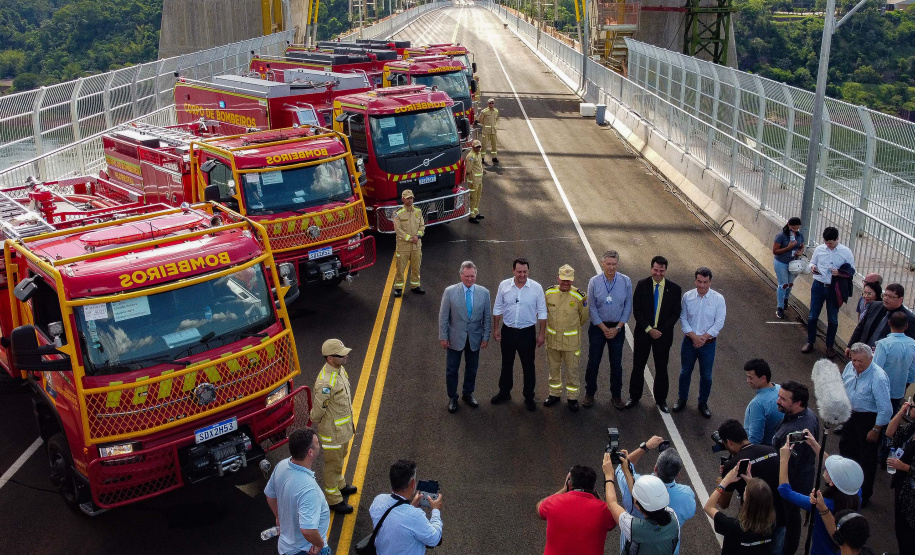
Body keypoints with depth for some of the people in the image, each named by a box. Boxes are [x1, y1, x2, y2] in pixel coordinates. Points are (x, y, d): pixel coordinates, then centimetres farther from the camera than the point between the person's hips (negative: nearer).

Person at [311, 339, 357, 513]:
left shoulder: (340, 370, -3)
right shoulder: (326, 383, -35)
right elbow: (318, 410, -23)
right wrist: (316, 419, -3)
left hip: (344, 427, 9)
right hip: (332, 430, -9)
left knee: (340, 458, 29)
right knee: (333, 463, 9)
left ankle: (340, 485, 51)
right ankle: (333, 499, 27)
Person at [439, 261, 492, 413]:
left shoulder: (484, 293, -6)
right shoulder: (450, 291, -12)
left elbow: (487, 317, 1)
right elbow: (443, 316, -7)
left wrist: (486, 337, 0)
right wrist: (443, 337, -7)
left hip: (475, 338, 2)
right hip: (455, 338, -2)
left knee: (472, 369, 16)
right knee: (452, 370, 9)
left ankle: (468, 394, 37)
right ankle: (452, 398, 26)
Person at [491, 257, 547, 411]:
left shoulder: (536, 288, -10)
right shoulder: (504, 285, -5)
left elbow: (542, 312, -5)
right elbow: (497, 308, 4)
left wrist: (542, 334, -5)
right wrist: (496, 328, 3)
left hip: (527, 332, -2)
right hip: (508, 331, 2)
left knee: (528, 367, 8)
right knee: (506, 364, 17)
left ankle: (529, 397, 22)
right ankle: (504, 392, 35)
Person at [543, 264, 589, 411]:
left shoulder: (579, 296, -12)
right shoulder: (549, 293, -4)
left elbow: (584, 316, 3)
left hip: (571, 340, -3)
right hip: (552, 338, 3)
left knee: (572, 369, 6)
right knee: (554, 368, 16)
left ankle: (572, 397, 21)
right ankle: (554, 394, 32)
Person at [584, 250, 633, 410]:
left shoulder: (626, 281, -7)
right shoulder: (594, 282, -10)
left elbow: (628, 307, -2)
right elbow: (592, 308, -6)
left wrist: (617, 328, -7)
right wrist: (604, 329, -7)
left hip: (618, 327, 1)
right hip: (598, 326, -1)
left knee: (616, 363, 8)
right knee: (593, 362, 5)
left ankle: (616, 395, 24)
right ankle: (589, 394, 21)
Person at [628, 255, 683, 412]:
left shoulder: (674, 289, -6)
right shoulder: (642, 285, -6)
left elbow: (676, 314, -4)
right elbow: (636, 310, -6)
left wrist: (661, 330, -14)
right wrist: (648, 329, -14)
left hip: (663, 334, 0)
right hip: (643, 333, 0)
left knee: (661, 368, 11)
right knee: (638, 366, 10)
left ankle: (661, 399, 27)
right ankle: (634, 397, 26)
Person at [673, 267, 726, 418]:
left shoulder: (718, 299, -11)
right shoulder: (687, 296, -6)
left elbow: (719, 323, -10)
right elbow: (683, 318, -4)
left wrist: (704, 337, -16)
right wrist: (693, 336, -15)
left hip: (708, 343, -1)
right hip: (689, 341, 1)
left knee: (706, 376, 10)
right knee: (685, 372, 14)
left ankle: (703, 403, 29)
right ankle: (682, 399, 33)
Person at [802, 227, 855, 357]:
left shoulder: (846, 252, -9)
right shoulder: (819, 249, -4)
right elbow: (812, 262, 10)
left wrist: (840, 273, -22)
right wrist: (813, 267, -13)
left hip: (834, 289, -1)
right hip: (818, 286, 2)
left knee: (832, 319, 10)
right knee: (812, 316, 9)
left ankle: (829, 346, 25)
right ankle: (810, 342, 26)